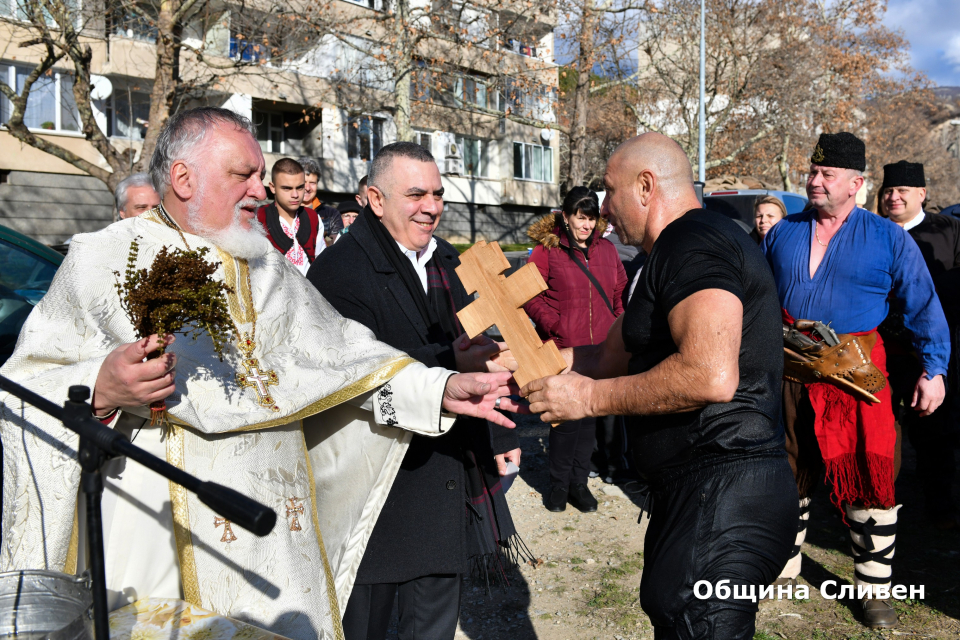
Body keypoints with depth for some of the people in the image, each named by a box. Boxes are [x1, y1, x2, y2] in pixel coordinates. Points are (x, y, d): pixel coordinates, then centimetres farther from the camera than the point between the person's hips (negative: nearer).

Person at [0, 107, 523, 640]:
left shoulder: (263, 264, 13)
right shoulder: (105, 258, -4)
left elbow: (338, 351, 9)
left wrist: (440, 389, 0)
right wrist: (101, 389, -28)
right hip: (159, 535, -4)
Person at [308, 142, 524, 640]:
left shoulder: (447, 262, 12)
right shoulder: (339, 271, -14)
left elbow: (482, 355, 19)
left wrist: (501, 436, 19)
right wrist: (450, 365, -34)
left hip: (451, 483, 7)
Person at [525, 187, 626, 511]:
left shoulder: (606, 249, 12)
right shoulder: (546, 250, -2)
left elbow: (619, 291, 18)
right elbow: (529, 295, -4)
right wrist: (553, 324, -16)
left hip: (601, 348, 4)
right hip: (563, 349, -4)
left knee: (590, 415, 10)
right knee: (566, 418, -1)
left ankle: (579, 482, 24)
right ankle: (558, 484, 17)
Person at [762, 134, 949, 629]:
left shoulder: (888, 238, 1)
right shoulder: (782, 234, 10)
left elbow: (923, 306, 2)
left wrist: (933, 369, -4)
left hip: (855, 376, -3)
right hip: (788, 374, 3)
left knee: (868, 480, 0)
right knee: (788, 476, 13)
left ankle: (874, 588, 17)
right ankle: (783, 567, 31)